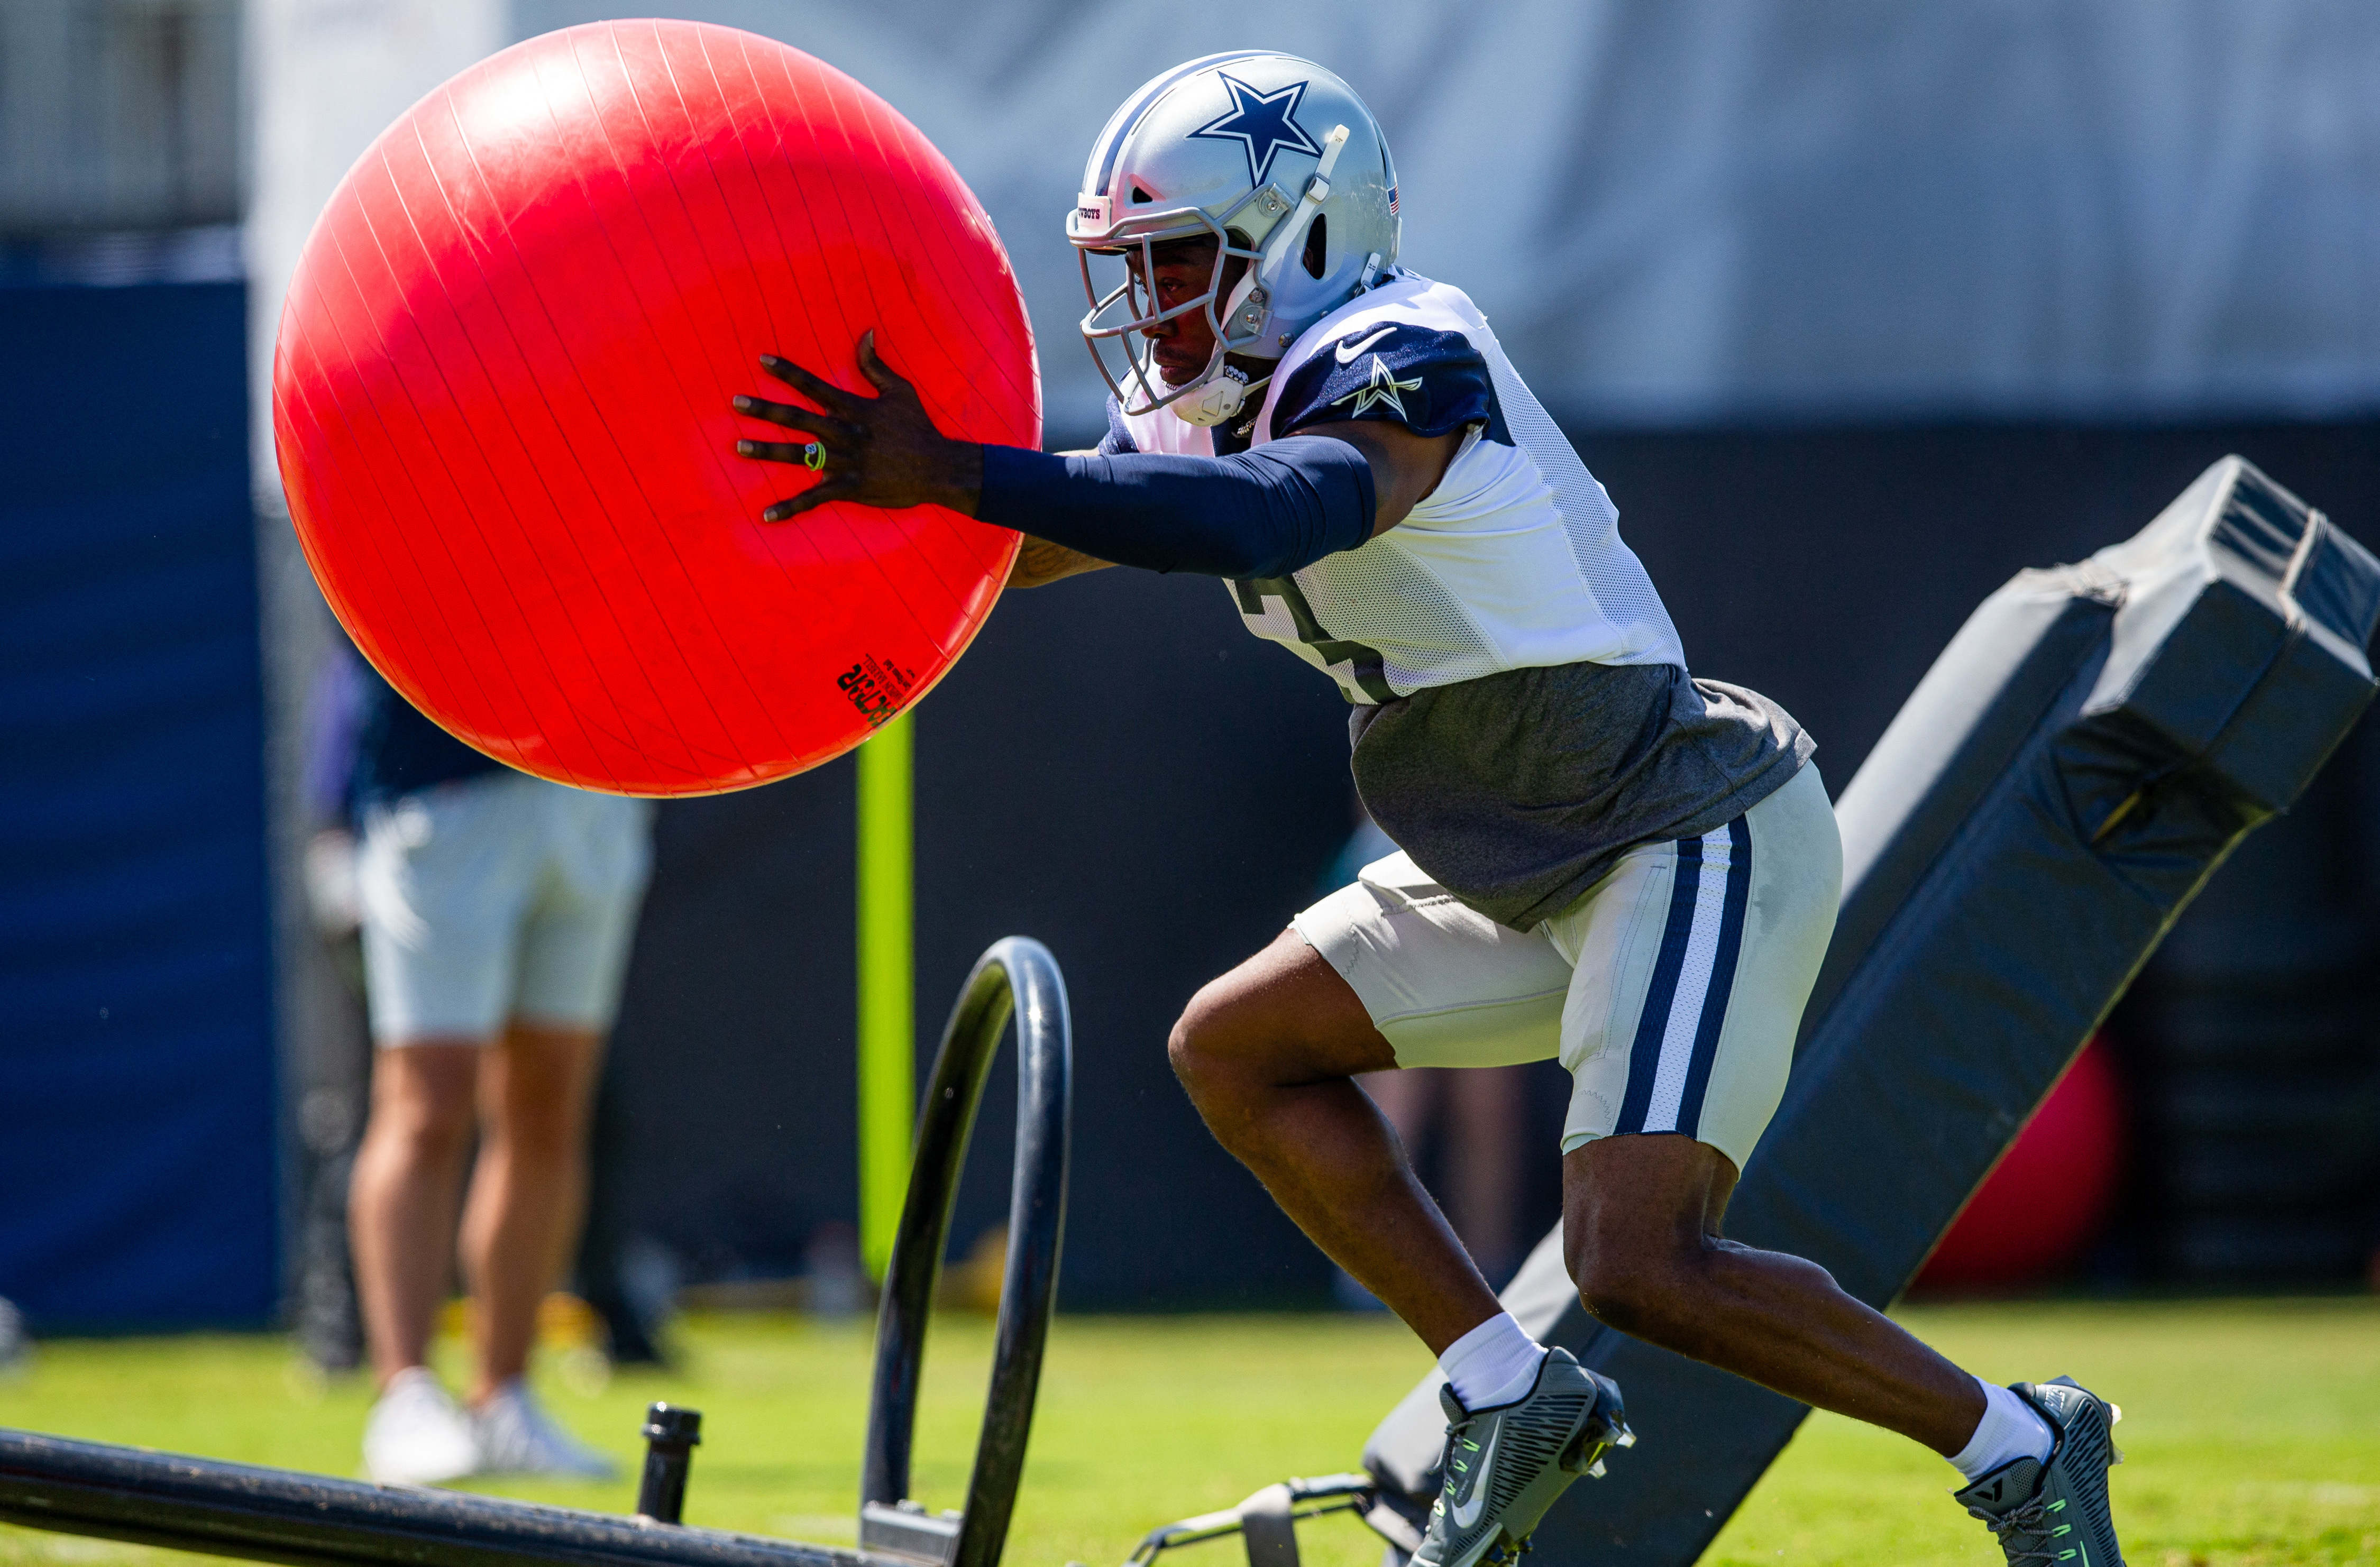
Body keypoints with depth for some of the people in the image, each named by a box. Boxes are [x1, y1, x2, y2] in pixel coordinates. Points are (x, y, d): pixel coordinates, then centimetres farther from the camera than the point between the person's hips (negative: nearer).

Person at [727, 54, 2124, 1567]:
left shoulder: (1400, 371, -22)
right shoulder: (1213, 413, 6)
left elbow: (1270, 520, -43)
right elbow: (1002, 548, 12)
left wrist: (950, 470, -46)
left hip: (1701, 838, -10)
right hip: (1546, 869, 10)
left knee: (1638, 1269, -18)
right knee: (1235, 1050, 8)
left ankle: (2013, 1444, -1)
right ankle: (1510, 1394, 9)